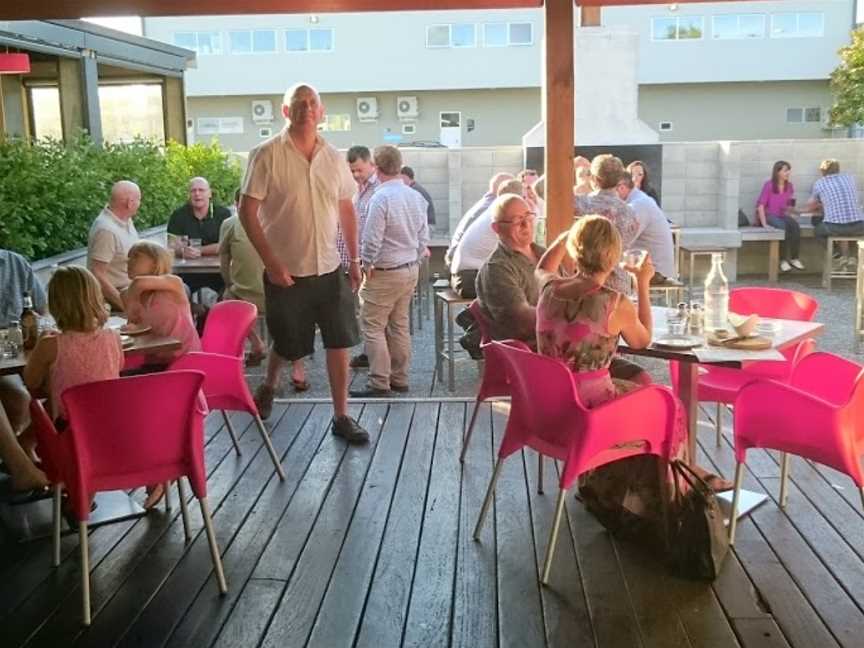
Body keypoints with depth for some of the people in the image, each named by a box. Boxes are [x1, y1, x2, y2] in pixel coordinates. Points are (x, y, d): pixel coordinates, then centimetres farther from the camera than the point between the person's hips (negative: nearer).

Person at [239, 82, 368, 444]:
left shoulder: (333, 158, 5)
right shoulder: (267, 155, -9)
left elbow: (347, 210, 14)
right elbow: (247, 212, -11)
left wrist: (355, 260, 10)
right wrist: (271, 262, -16)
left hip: (330, 270, 4)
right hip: (286, 271, -4)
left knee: (340, 343, 4)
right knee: (288, 345, 10)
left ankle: (341, 417, 16)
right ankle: (268, 387, 41)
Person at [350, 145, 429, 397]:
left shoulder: (381, 197, -19)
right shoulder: (416, 197, 4)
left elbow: (372, 239, -19)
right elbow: (424, 237, 9)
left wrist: (367, 264, -5)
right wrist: (413, 260, 17)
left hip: (384, 273, -8)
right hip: (411, 270, 8)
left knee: (373, 327, -1)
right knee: (400, 325, 16)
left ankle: (379, 384, 0)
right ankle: (399, 378, 23)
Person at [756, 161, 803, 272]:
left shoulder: (789, 186, 7)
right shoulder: (769, 185, -9)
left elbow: (789, 208, 16)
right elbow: (761, 205, -11)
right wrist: (764, 224, -19)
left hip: (783, 215, 5)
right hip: (769, 216, -5)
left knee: (795, 225, -29)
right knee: (784, 227, -35)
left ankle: (794, 258, -23)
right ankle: (783, 260, -27)